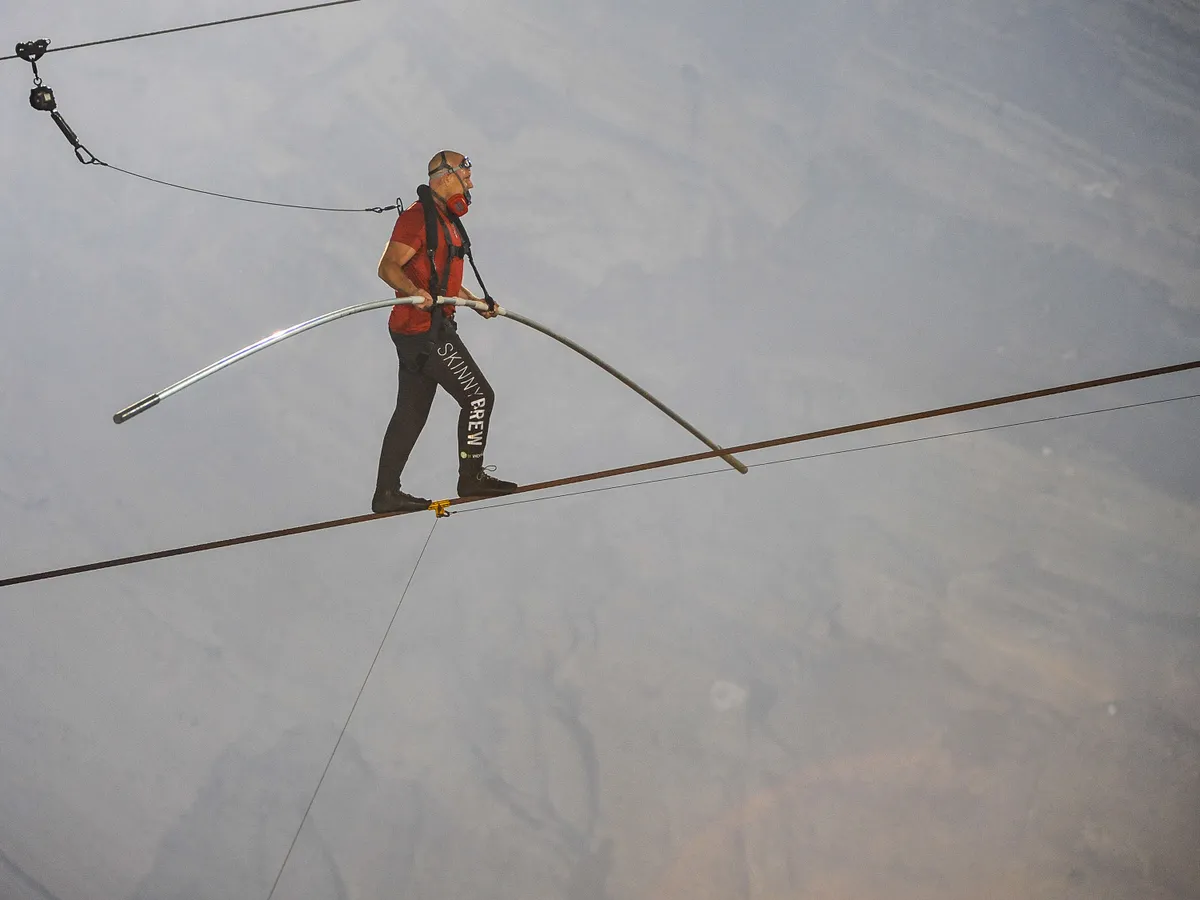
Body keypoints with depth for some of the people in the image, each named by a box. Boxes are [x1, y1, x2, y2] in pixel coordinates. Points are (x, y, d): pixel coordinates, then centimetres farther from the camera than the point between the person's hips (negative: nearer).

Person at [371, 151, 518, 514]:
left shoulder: (445, 219, 21)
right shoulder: (419, 216, -12)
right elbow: (388, 267, -22)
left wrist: (475, 302, 33)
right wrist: (415, 292, -39)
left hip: (431, 328, 11)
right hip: (425, 330, -11)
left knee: (411, 412, 10)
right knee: (478, 395, -7)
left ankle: (386, 493, 12)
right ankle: (471, 477, -1)